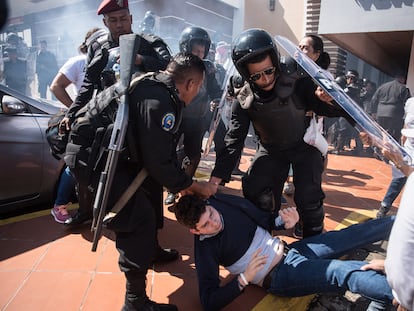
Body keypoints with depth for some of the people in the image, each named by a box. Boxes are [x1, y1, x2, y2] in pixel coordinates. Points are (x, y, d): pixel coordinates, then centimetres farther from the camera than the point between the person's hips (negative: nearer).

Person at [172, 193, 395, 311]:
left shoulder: (223, 202, -5)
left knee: (351, 236, -1)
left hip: (289, 250, 6)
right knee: (347, 274, -23)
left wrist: (285, 223, -12)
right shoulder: (205, 247, -15)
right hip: (280, 277, -5)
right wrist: (245, 278, -28)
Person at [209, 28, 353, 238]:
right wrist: (216, 177, -26)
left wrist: (331, 99, -47)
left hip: (304, 146, -2)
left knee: (308, 197, -16)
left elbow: (333, 110, -20)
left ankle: (314, 239, 14)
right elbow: (234, 141, -18)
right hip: (271, 150, 3)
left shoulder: (298, 84, -27)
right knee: (253, 189, -12)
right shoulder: (244, 101, -18)